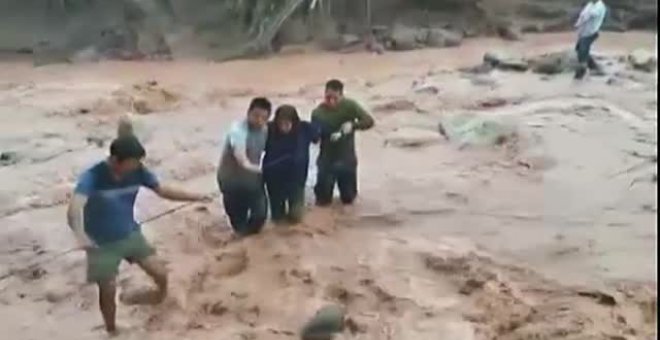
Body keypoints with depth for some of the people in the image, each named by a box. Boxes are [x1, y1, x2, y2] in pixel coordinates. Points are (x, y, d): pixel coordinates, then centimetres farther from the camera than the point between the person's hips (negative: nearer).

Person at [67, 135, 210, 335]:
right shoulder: (93, 177, -27)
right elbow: (75, 208, -43)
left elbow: (162, 190, 1)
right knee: (108, 290, 4)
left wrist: (194, 197, -8)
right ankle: (111, 331, 30)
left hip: (131, 234, 4)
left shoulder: (137, 171, -12)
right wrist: (80, 234, -62)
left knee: (160, 275, 4)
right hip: (102, 244, -4)